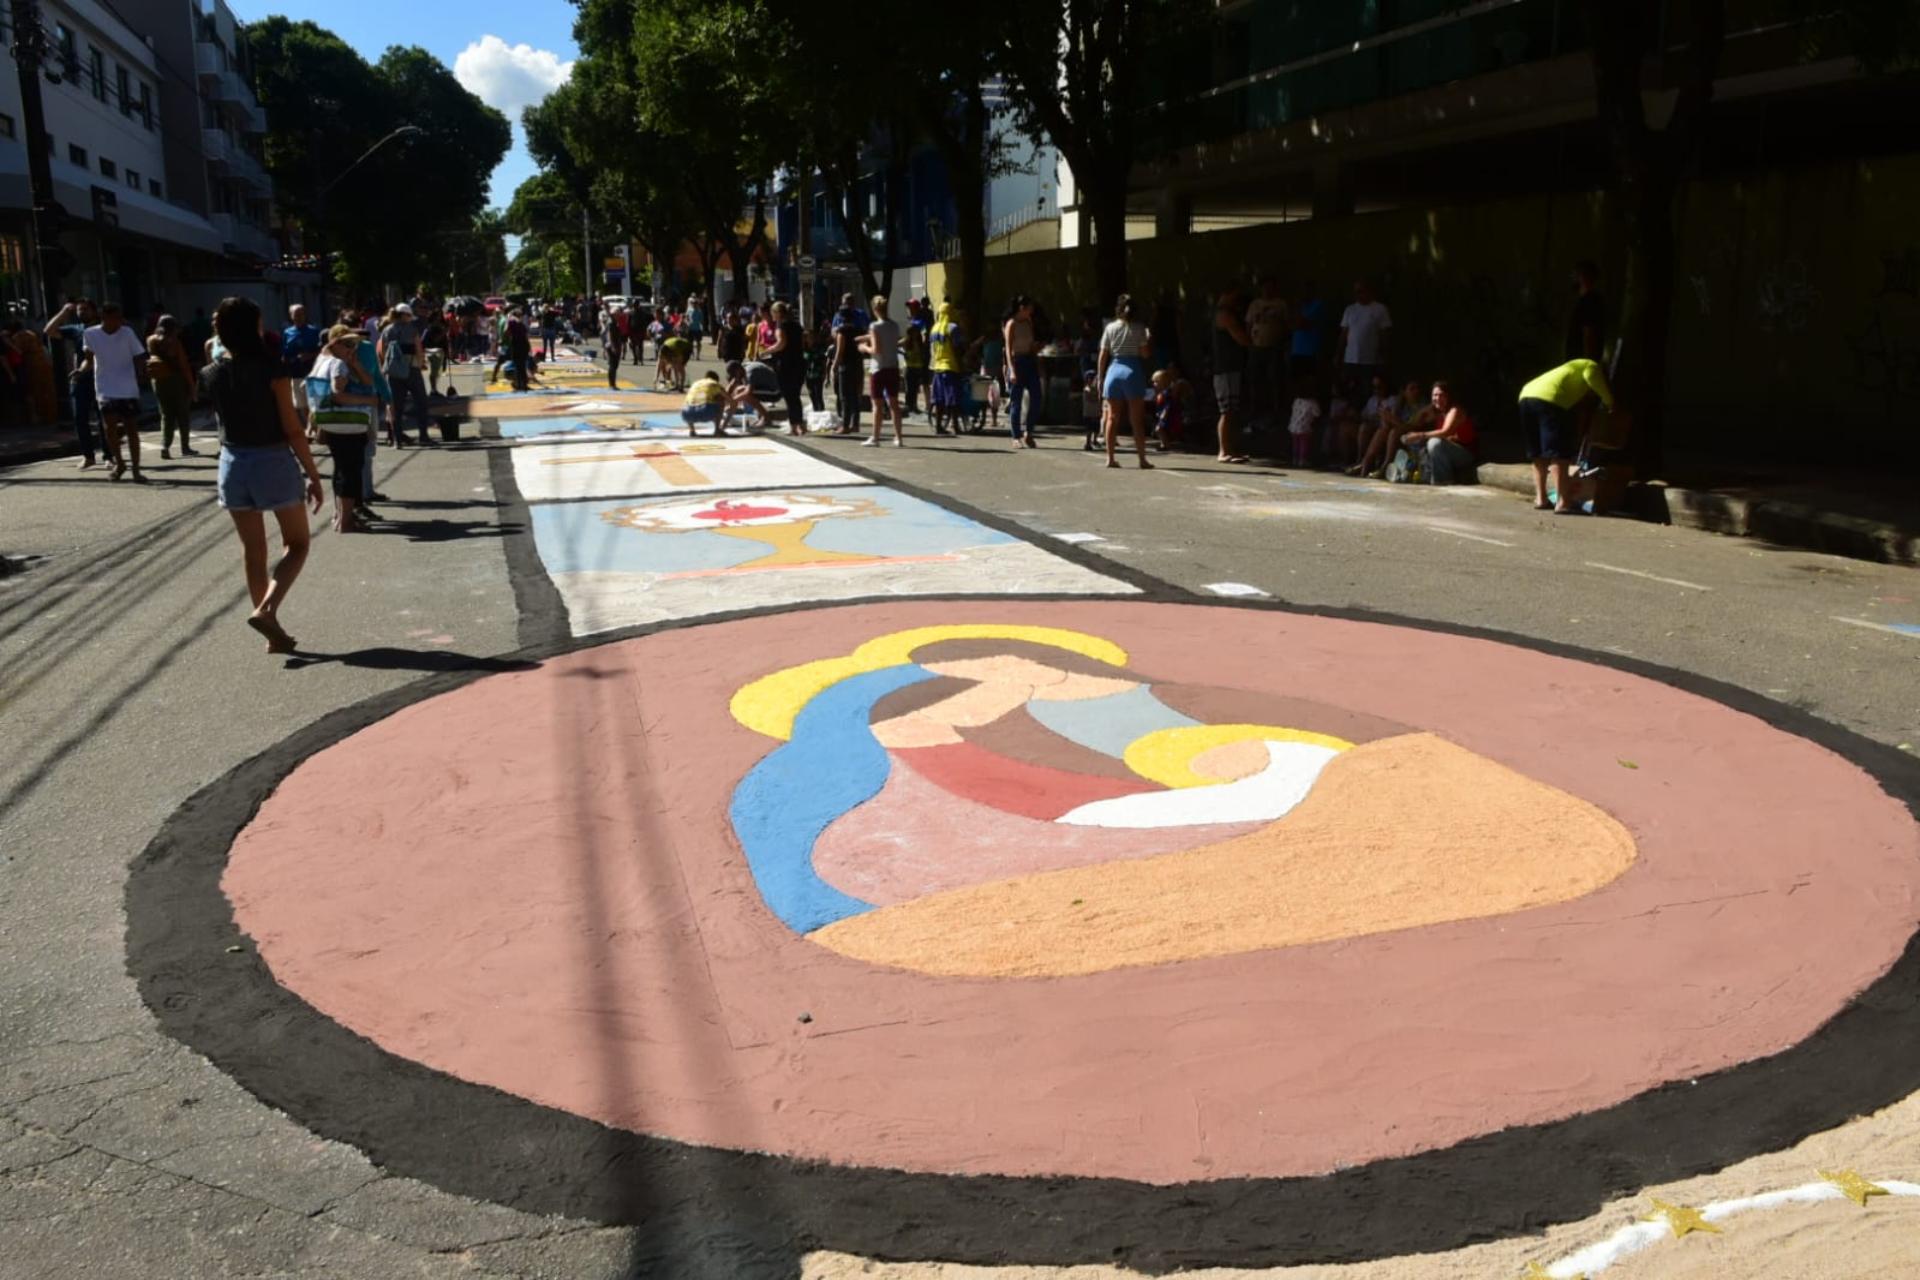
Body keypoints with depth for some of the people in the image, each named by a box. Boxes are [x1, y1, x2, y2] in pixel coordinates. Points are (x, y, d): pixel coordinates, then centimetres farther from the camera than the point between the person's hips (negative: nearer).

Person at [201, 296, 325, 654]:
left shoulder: (212, 375, 0)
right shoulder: (271, 370, -14)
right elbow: (292, 429, -14)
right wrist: (313, 475, -7)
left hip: (234, 464, 5)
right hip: (274, 462, -5)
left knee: (253, 552, 12)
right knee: (297, 544, 12)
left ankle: (274, 634, 17)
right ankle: (266, 609, -9)